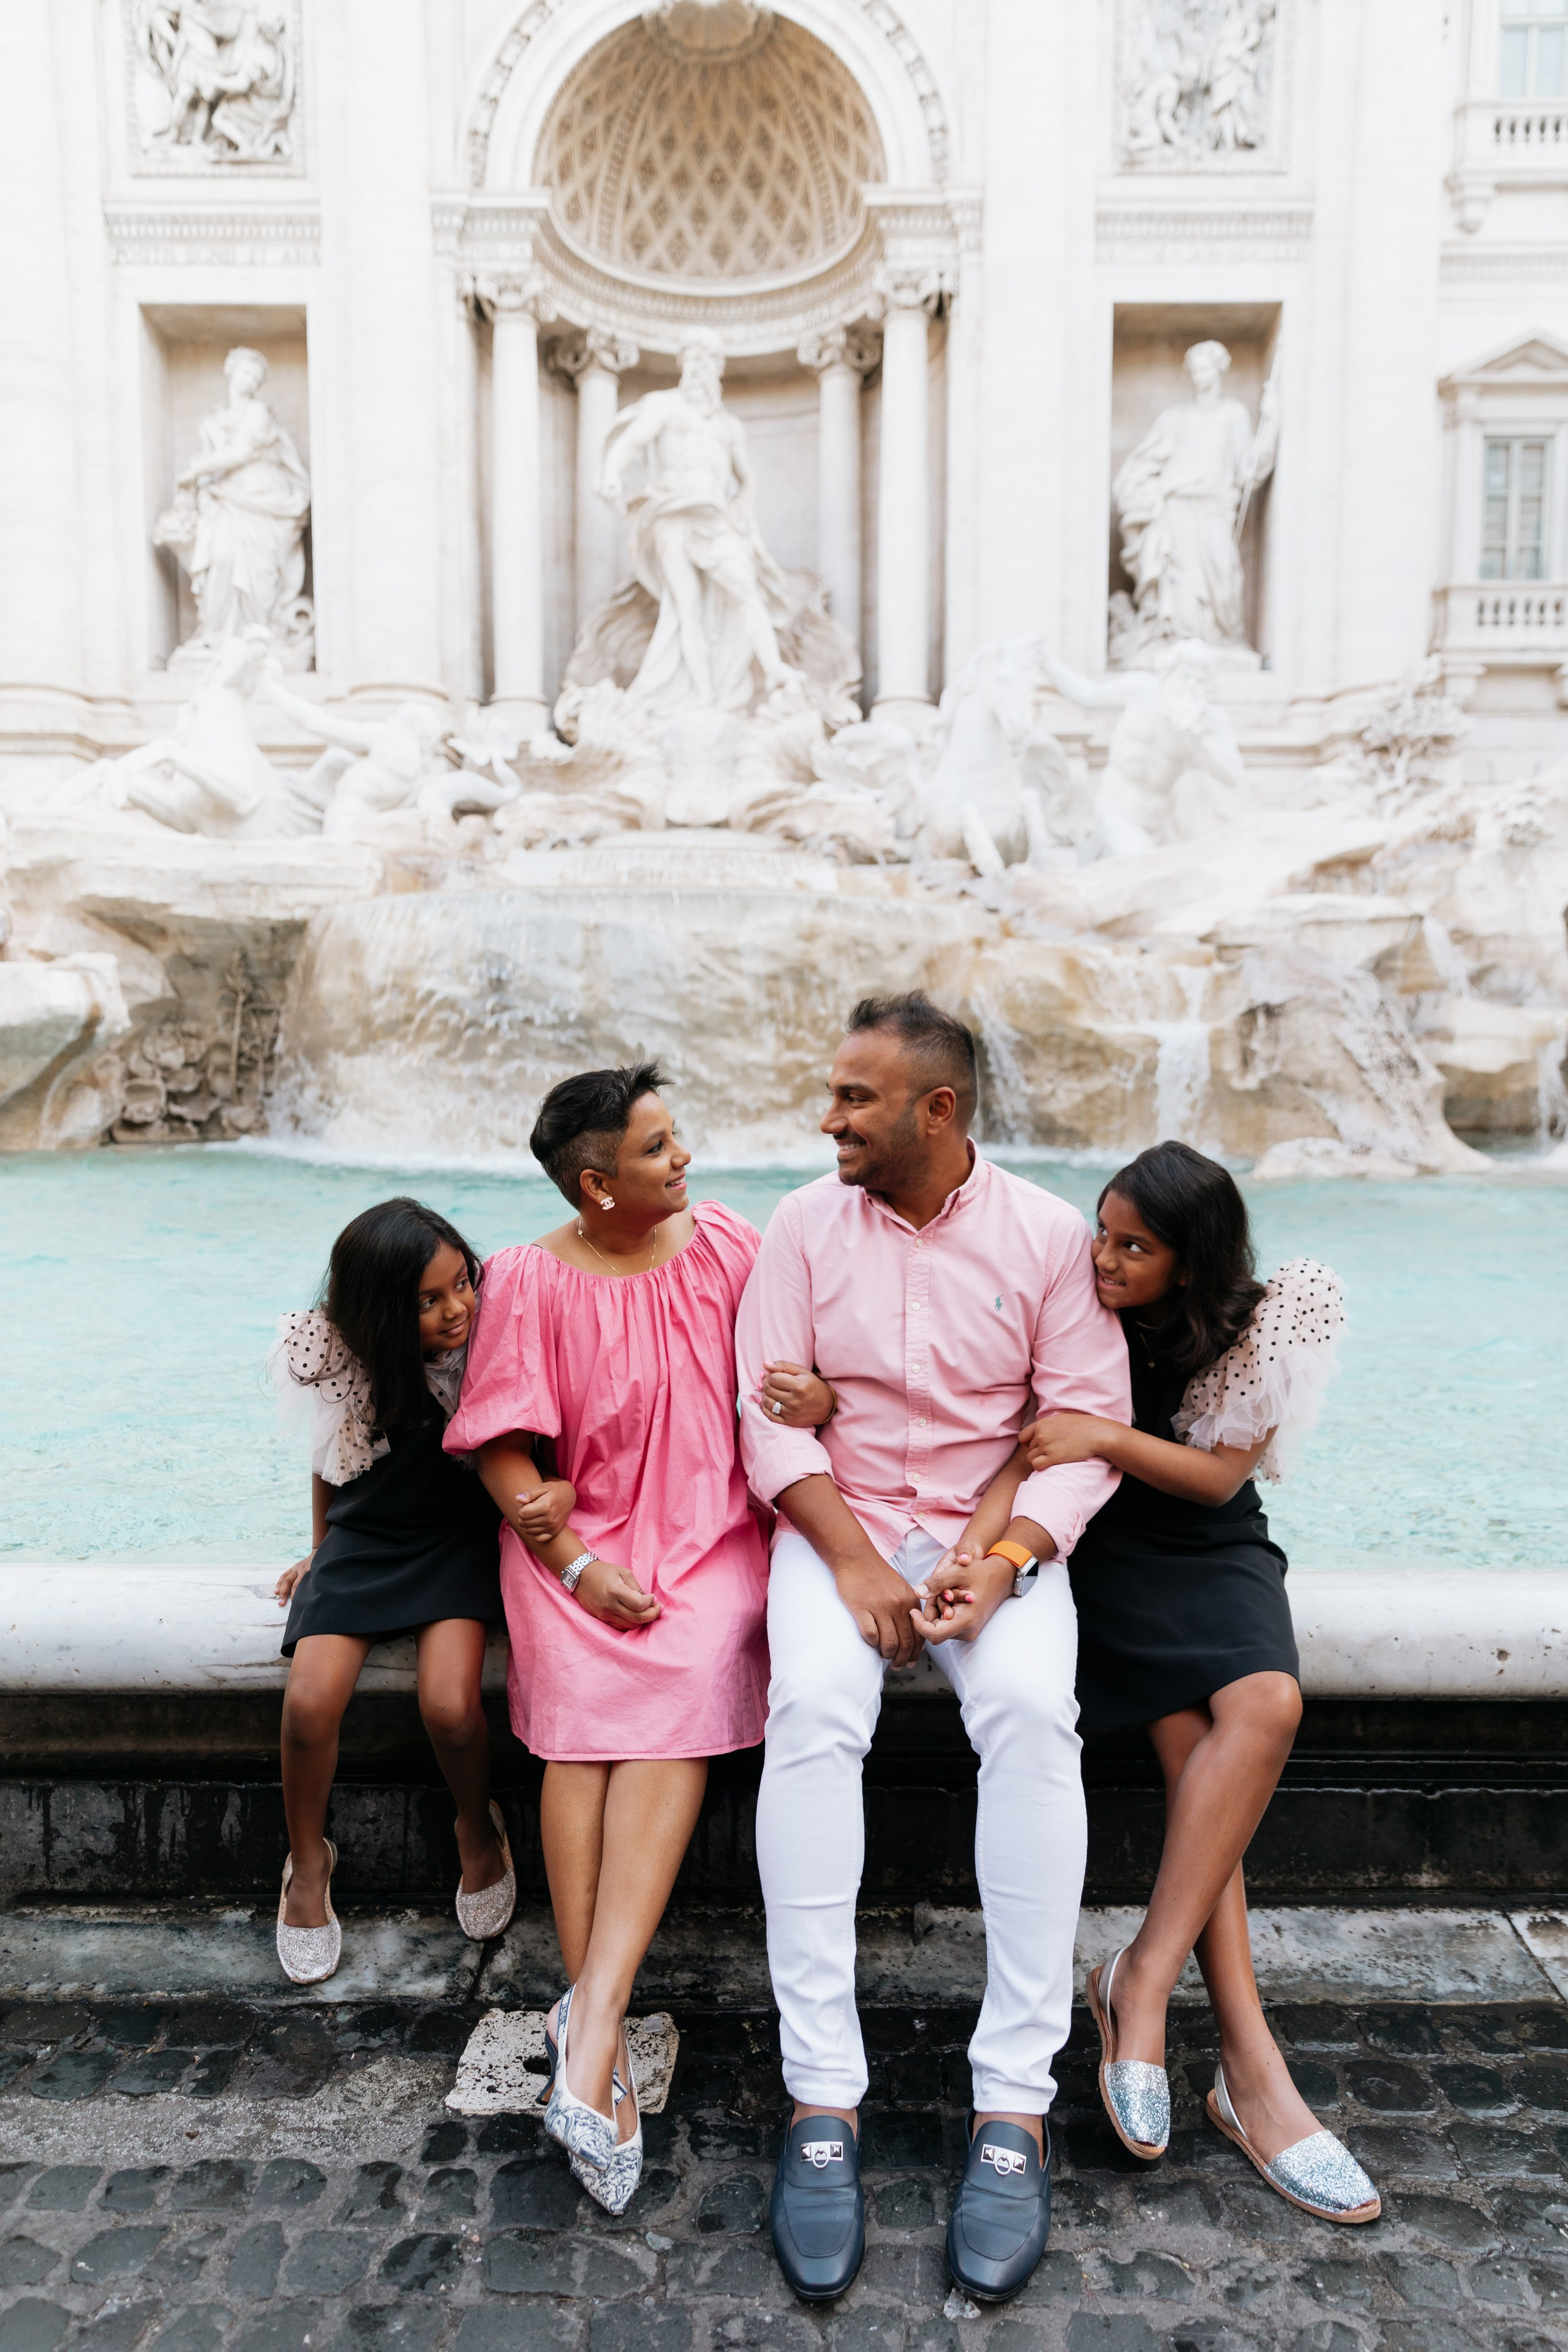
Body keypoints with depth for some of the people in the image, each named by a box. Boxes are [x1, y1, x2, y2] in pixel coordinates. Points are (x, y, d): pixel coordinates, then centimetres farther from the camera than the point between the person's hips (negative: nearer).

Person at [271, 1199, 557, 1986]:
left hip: (460, 1541, -2)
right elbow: (330, 1462, 9)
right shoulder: (341, 1362, -10)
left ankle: (478, 1831, 12)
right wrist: (321, 1551, 20)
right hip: (364, 1540, 2)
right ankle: (308, 1863, 13)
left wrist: (561, 1491, -33)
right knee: (309, 1704, -19)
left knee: (451, 1707, -23)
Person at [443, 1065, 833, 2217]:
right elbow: (503, 1448, -2)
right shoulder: (528, 1280, -1)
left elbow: (798, 1366, 10)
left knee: (684, 1689, -26)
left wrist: (822, 1395, -15)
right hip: (578, 1539, 0)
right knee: (585, 1701, -25)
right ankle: (601, 2029, -19)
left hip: (711, 1531, 1)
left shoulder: (725, 1244, 6)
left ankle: (590, 2024, -27)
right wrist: (576, 1564, -12)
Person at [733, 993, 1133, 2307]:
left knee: (1029, 1709, -30)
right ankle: (823, 2099, -20)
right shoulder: (807, 1226, 2)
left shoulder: (1049, 1235, 0)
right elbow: (769, 1412, -3)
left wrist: (1003, 1561, -18)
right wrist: (852, 1559, -15)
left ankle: (1016, 2102, -19)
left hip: (998, 1532, 0)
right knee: (812, 1706, -29)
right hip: (839, 1525, 1)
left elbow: (1089, 1427, -3)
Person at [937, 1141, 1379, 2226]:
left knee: (1268, 1706, -27)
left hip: (1216, 1550, 2)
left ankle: (1144, 1975, -18)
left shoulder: (1257, 1325, -4)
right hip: (1109, 1557, -2)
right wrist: (979, 1535, -30)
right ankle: (1251, 2065, -15)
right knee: (1200, 1749, -23)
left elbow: (1221, 1477, -6)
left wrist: (1108, 1436, -21)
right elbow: (1035, 1441, -12)